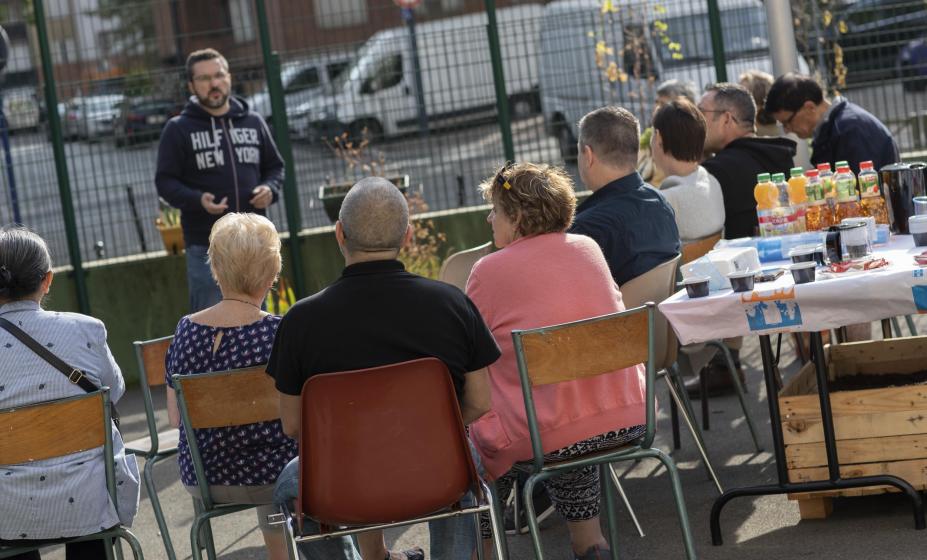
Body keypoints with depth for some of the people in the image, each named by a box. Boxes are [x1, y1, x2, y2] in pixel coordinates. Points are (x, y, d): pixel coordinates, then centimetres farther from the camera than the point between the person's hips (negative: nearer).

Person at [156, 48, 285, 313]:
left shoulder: (253, 123, 11)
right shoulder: (178, 129, 0)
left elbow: (275, 167, 18)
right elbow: (165, 181, -3)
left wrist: (270, 189, -4)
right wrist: (197, 200, -21)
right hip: (206, 245, -4)